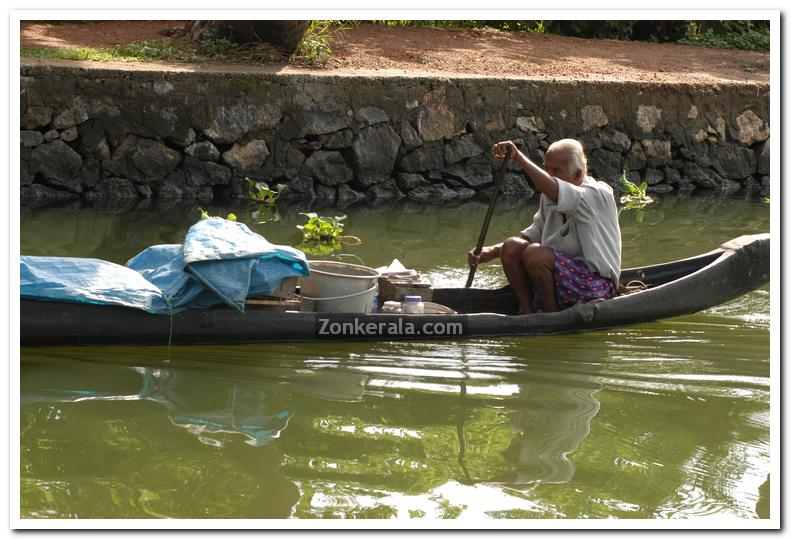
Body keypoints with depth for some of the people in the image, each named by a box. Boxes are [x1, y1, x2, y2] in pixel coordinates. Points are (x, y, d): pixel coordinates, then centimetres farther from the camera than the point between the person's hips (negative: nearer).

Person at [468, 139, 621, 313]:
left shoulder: (599, 194, -16)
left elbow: (553, 191, -35)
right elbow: (534, 233, 13)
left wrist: (518, 156, -35)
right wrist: (493, 251, -2)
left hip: (597, 284, -8)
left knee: (535, 253, -27)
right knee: (511, 246, -7)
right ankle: (529, 314, -7)